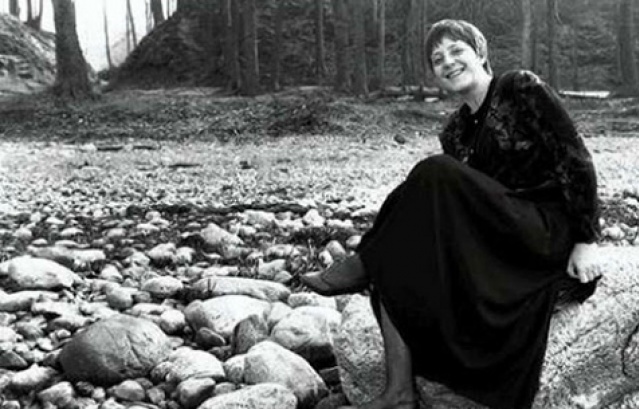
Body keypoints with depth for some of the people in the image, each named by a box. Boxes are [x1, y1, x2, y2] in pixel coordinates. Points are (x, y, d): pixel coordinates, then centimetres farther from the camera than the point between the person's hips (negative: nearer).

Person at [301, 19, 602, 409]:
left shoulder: (522, 87, -5)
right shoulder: (455, 132, 13)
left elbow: (576, 159, -8)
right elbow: (464, 206, 12)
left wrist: (586, 240, -12)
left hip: (549, 234, -7)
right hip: (499, 240, 7)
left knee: (435, 173, -25)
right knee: (401, 256, -15)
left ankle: (363, 266, -10)